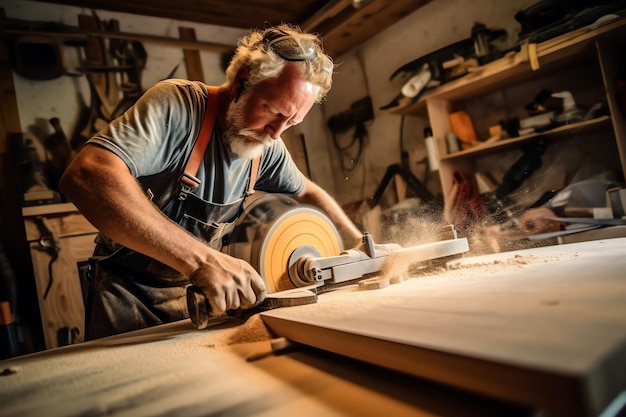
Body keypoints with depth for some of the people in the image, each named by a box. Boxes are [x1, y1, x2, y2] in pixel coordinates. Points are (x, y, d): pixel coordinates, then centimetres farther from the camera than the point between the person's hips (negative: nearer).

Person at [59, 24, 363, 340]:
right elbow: (85, 177, -40)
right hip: (128, 290, -4)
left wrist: (361, 243, 5)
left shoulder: (267, 147, -6)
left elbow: (307, 192, 13)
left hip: (192, 290, 5)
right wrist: (200, 257, -46)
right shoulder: (176, 105, -25)